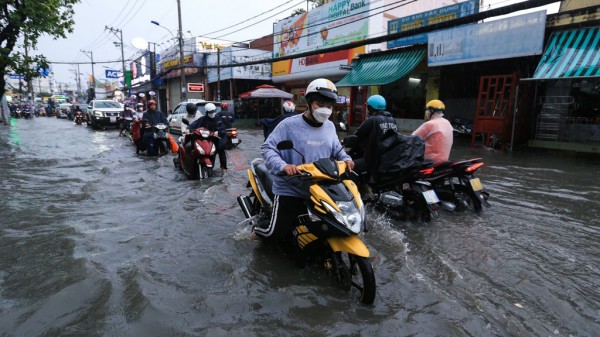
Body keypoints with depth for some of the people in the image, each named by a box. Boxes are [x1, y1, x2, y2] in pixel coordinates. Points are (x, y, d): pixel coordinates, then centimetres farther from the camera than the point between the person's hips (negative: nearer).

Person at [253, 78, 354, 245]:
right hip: (290, 189, -6)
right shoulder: (289, 125, -13)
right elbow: (267, 148, -16)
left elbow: (336, 149, 19)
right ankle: (257, 229, 30)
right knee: (278, 233, -6)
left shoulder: (330, 127, 8)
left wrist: (346, 159, -3)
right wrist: (283, 166, -33)